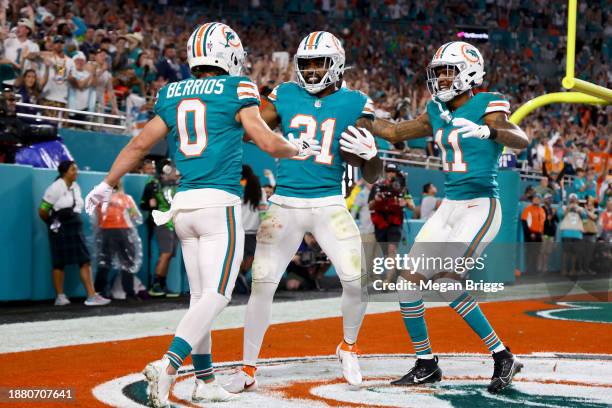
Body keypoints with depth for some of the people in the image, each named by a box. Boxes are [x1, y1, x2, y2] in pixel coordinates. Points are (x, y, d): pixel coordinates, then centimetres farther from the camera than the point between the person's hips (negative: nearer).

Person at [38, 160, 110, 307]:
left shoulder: (76, 187, 11)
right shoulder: (55, 188, -11)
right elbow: (42, 211, -9)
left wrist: (74, 221, 9)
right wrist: (53, 223, 5)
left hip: (76, 227, 7)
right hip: (60, 229, -7)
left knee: (85, 261, 0)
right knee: (60, 263, 1)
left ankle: (91, 296, -1)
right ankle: (60, 296, 9)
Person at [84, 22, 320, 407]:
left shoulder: (173, 94, 12)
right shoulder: (236, 90, -2)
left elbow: (140, 144, 16)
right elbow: (269, 143, -4)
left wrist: (107, 185, 27)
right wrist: (299, 148, 17)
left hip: (184, 203, 6)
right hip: (220, 202, -6)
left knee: (200, 296, 13)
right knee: (216, 295, -8)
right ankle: (168, 366, -23)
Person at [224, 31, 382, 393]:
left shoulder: (353, 104, 2)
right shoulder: (286, 96, 5)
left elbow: (370, 176, 2)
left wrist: (372, 154, -19)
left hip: (329, 205, -1)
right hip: (285, 204, 1)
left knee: (356, 281, -10)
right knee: (262, 284, -5)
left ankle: (349, 348, 20)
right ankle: (248, 369, 9)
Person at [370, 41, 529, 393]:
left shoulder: (486, 106, -10)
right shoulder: (437, 113, 11)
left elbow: (522, 140, -26)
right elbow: (393, 132, 21)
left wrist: (486, 130, -43)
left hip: (481, 208, -8)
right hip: (449, 208, 8)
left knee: (447, 283, -20)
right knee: (408, 281, 2)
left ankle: (503, 357, -6)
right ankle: (427, 365, 16)